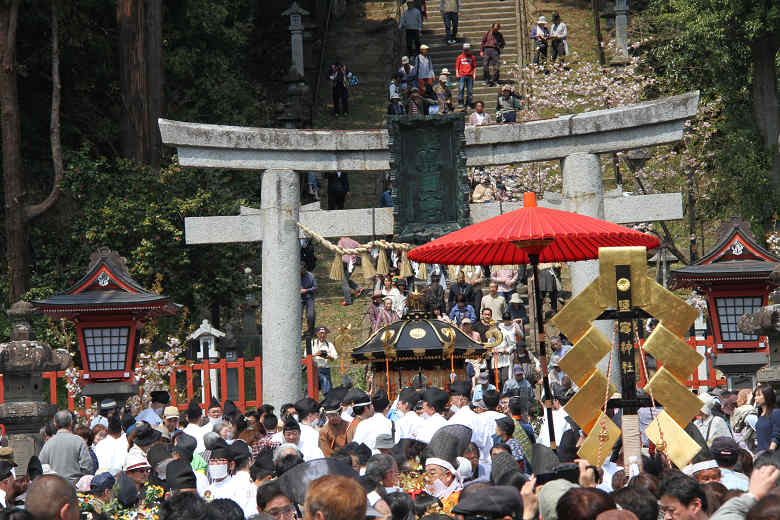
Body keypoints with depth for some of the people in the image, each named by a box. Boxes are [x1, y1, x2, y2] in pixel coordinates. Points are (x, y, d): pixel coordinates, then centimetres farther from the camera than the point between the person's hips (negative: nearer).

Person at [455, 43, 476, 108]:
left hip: (470, 76, 1)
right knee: (461, 89, -10)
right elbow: (457, 66, 9)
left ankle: (468, 104, 7)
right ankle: (460, 103, -6)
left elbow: (474, 67, 12)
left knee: (470, 90, 1)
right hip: (462, 75, -1)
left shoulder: (472, 57, 9)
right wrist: (457, 73, 0)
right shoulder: (460, 57, 7)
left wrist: (474, 74, 4)